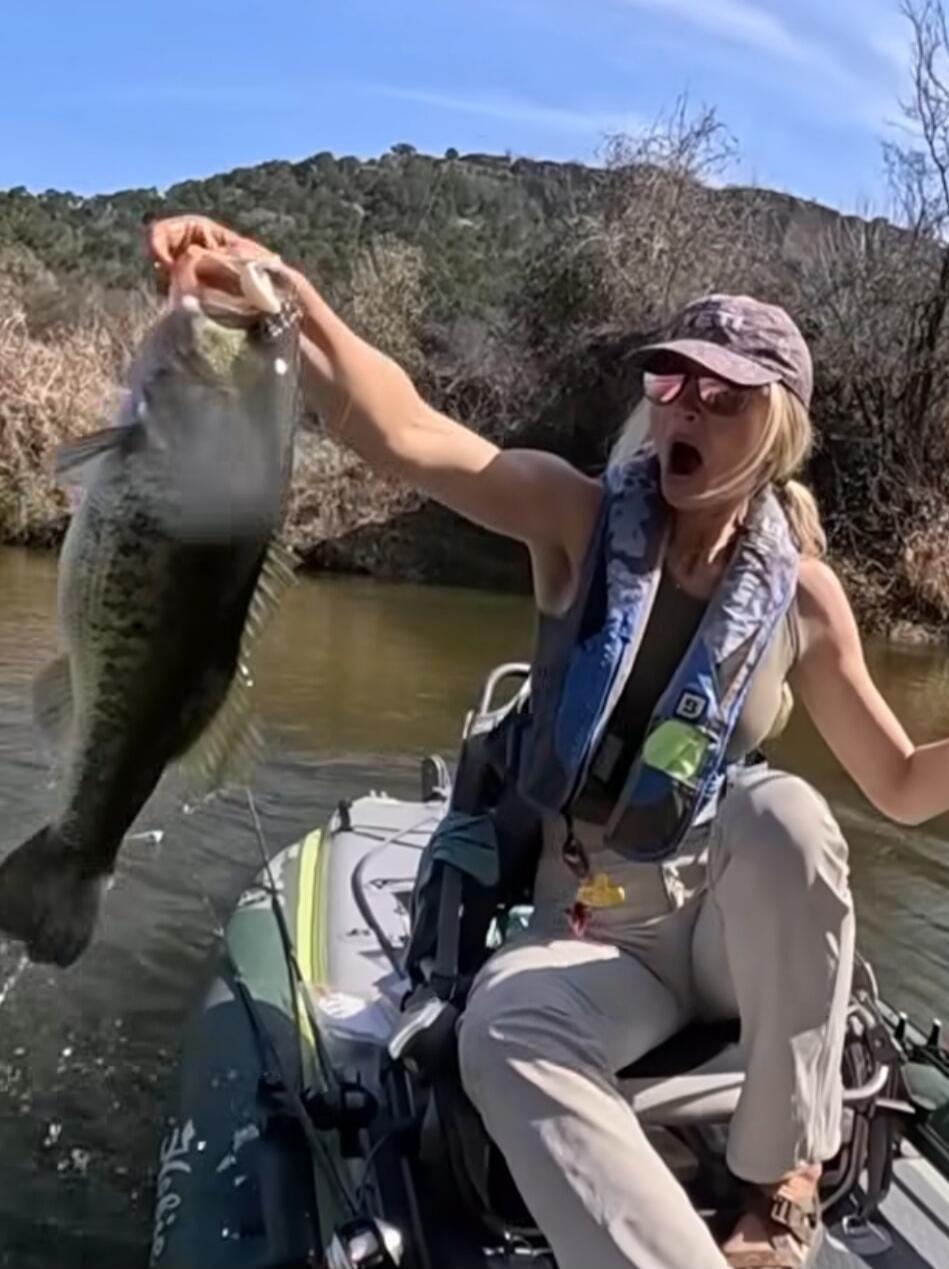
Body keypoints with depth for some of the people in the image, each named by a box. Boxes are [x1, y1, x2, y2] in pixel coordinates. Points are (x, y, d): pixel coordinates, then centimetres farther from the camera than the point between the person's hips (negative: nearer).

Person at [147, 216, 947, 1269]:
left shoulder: (801, 591, -6)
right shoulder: (579, 520, -12)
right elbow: (404, 436, -31)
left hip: (747, 940, 2)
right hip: (594, 940, -1)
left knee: (782, 810, -33)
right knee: (502, 1031, -34)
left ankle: (784, 1182, -13)